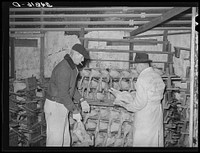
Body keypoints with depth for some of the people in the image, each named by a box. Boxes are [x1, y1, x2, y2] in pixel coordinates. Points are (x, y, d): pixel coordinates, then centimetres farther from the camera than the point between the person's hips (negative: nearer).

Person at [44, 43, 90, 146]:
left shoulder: (72, 66, 8)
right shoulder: (63, 69, -25)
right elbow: (63, 94, -26)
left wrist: (82, 101, 13)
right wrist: (75, 111, -21)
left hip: (62, 106, 10)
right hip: (55, 107, -10)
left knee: (65, 139, 15)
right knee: (55, 141, -3)